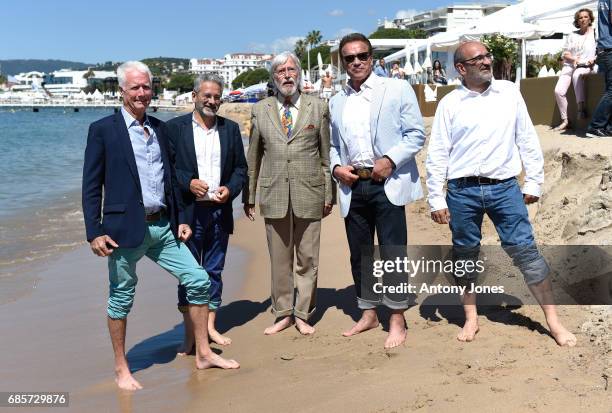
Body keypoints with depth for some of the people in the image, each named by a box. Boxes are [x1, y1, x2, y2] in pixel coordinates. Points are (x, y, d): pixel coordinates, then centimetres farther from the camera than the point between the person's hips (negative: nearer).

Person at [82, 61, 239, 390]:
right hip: (127, 228, -5)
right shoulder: (103, 129, -5)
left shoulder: (159, 127, 12)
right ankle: (121, 369, 24)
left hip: (164, 227, 6)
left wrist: (181, 218, 12)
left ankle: (203, 354, 19)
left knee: (199, 281, 4)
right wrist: (94, 232, -11)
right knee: (122, 297, 7)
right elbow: (91, 186, -6)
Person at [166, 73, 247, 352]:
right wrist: (188, 183, -17)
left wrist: (230, 188, -8)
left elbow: (241, 168, 9)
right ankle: (189, 332, 13)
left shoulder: (230, 128, 8)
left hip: (220, 211, 3)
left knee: (214, 271, 11)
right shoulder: (175, 127, -1)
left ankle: (210, 326, 22)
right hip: (188, 212, -3)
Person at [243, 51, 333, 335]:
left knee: (307, 259, 5)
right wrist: (248, 195, 10)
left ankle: (303, 314, 19)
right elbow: (252, 157, 11)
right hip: (274, 195, 1)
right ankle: (283, 314, 21)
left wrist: (329, 194, 4)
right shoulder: (260, 110, 7)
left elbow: (326, 155, 6)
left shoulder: (318, 108, 5)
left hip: (309, 195, -1)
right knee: (279, 259, 8)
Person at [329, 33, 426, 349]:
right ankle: (368, 313, 26)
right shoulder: (337, 102, 16)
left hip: (388, 183, -4)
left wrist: (390, 160, -15)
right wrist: (336, 167, 2)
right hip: (353, 186, 5)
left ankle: (397, 319, 10)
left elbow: (416, 134, -1)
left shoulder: (397, 89, 3)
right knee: (359, 253, 11)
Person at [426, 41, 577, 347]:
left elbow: (527, 139, 9)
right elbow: (437, 154, 1)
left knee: (525, 250, 0)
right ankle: (471, 318, 26)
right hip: (462, 191, 0)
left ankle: (553, 320, 11)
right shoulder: (449, 104, 1)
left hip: (504, 187, 0)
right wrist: (436, 199, -2)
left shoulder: (509, 92, 6)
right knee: (465, 255, 9)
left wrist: (534, 182, 7)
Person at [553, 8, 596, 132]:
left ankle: (581, 108, -37)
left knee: (577, 74, -41)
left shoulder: (595, 33, 7)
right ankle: (565, 121, -10)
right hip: (570, 66, 4)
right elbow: (564, 54, 12)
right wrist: (573, 59, -8)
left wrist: (594, 59, -16)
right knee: (558, 91, -20)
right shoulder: (572, 35, 16)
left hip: (586, 66, -4)